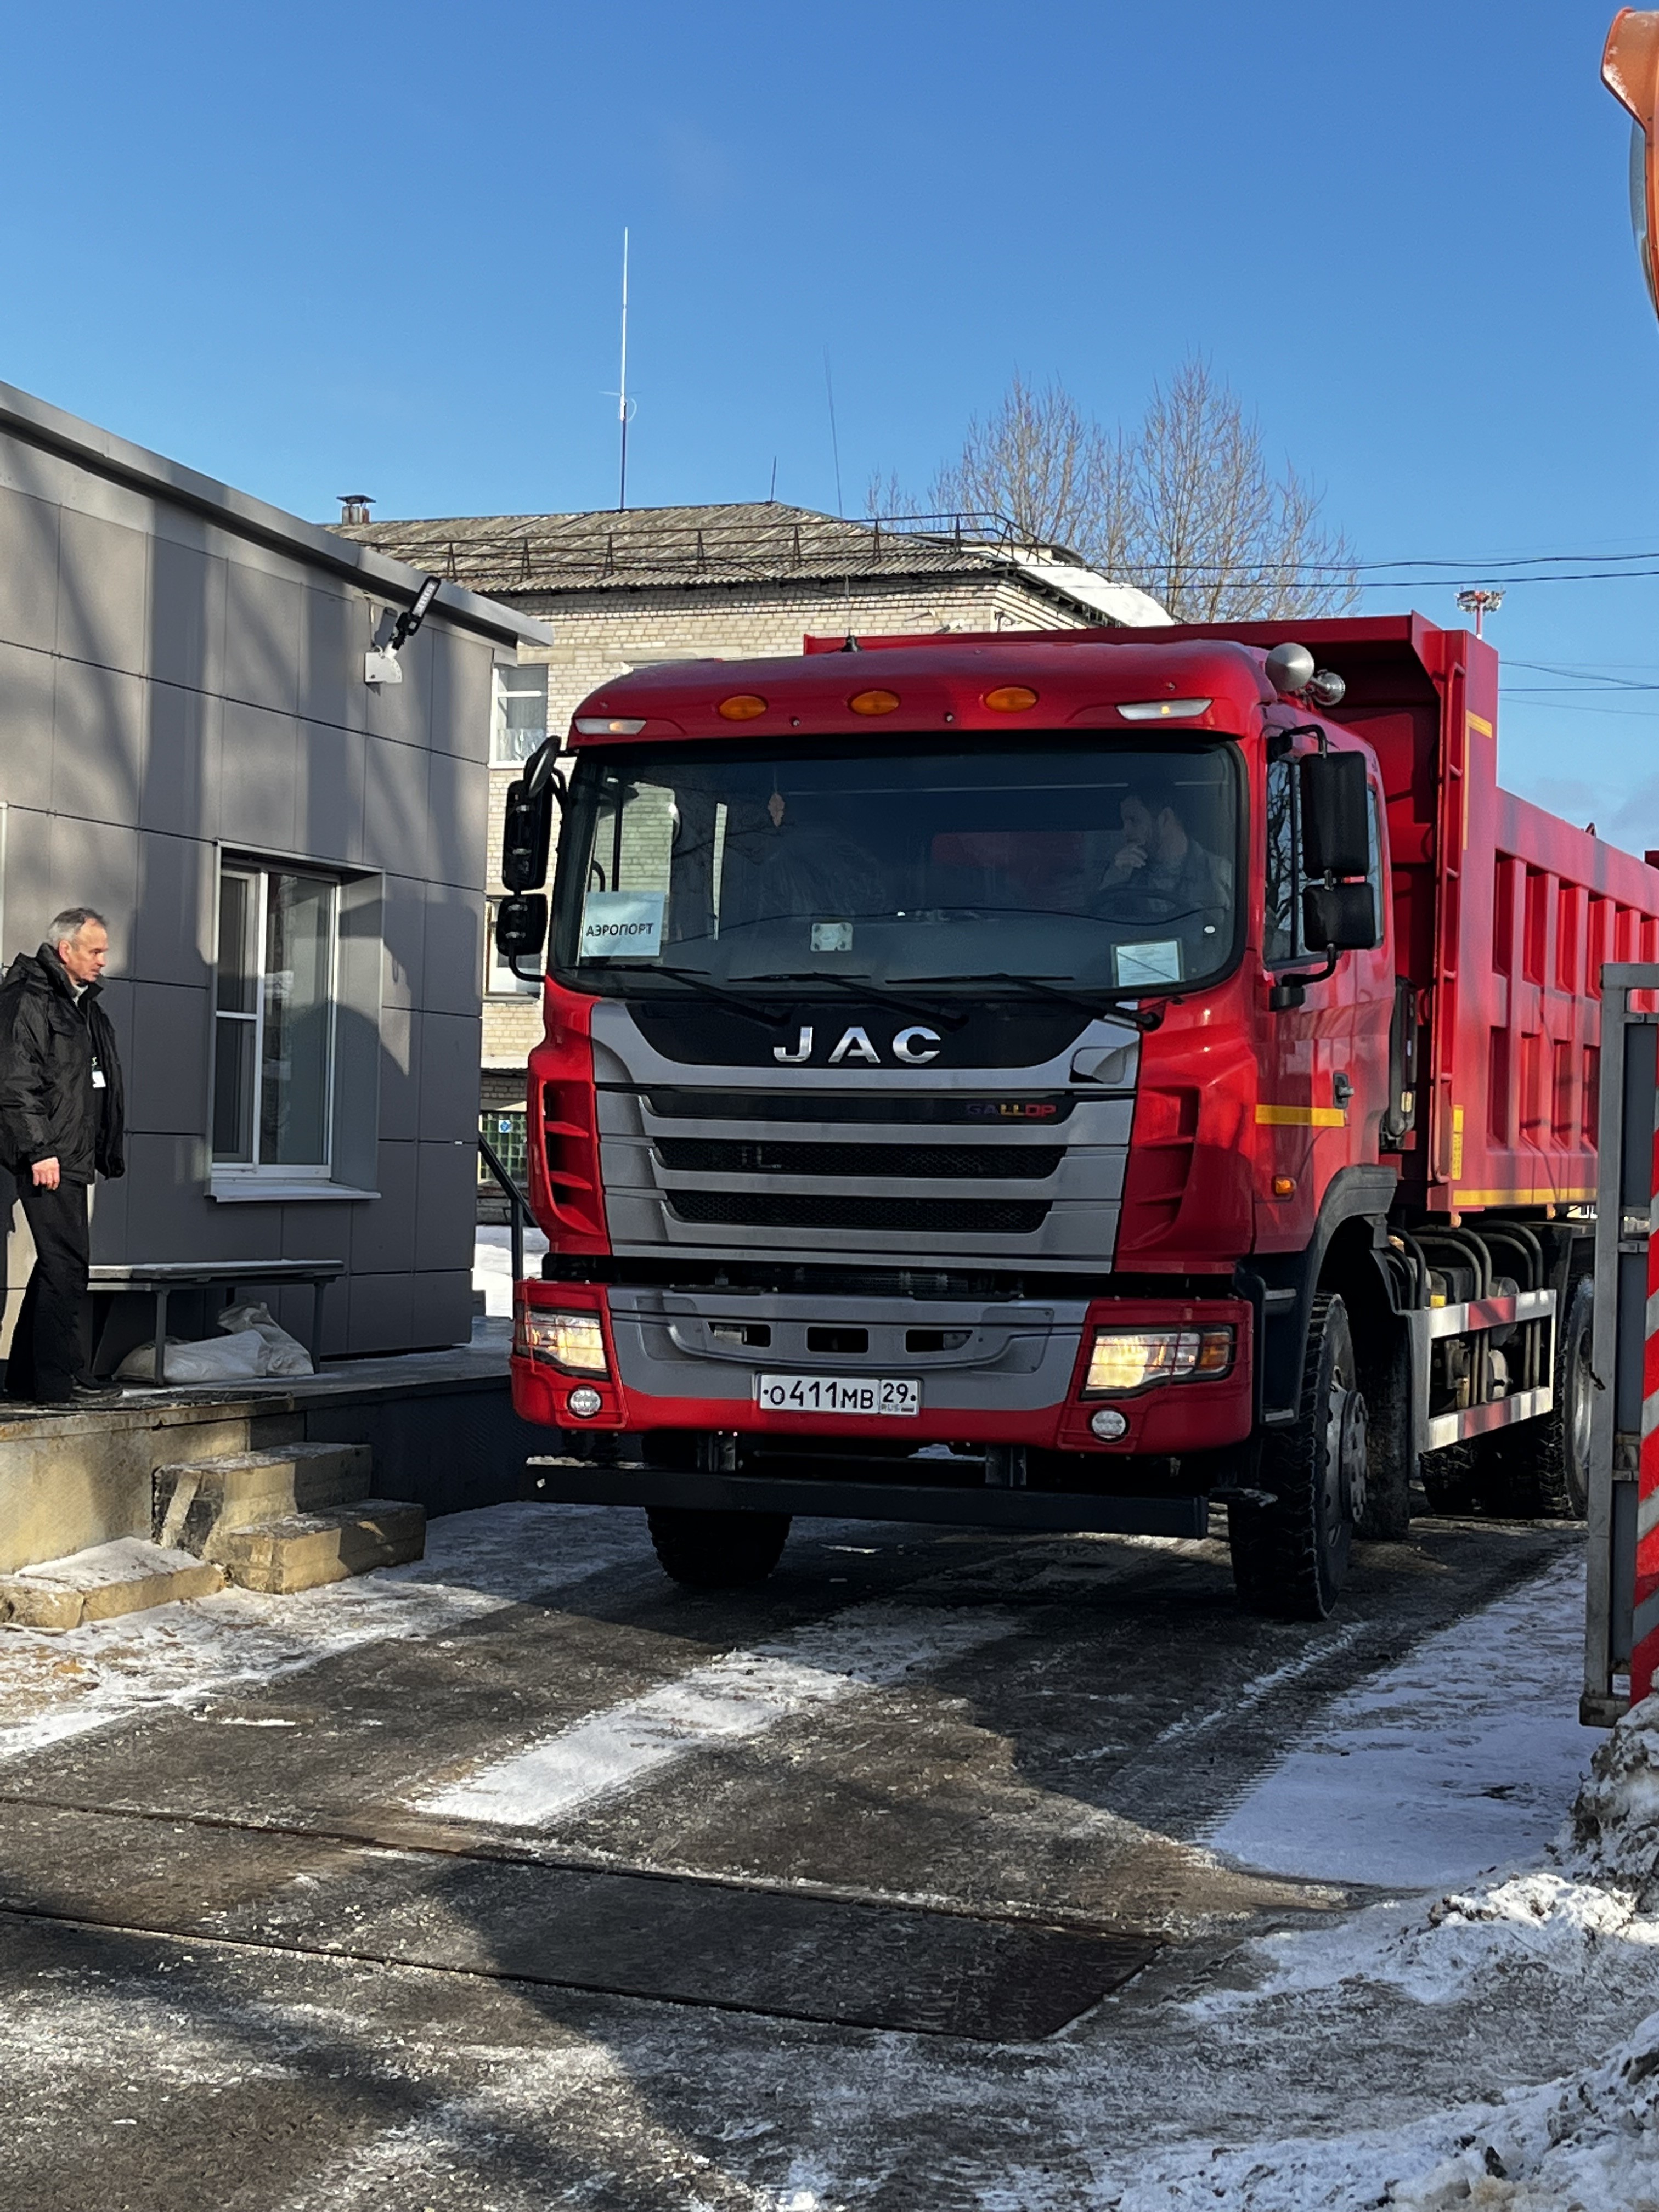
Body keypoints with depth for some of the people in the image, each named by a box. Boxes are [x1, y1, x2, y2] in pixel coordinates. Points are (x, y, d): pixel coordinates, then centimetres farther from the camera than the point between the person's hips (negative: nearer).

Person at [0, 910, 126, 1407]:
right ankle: (64, 1380, -9)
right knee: (67, 1264, -11)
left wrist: (106, 1152, 19)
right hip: (47, 1159, -10)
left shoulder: (83, 1006, 20)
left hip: (73, 1157, 10)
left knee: (59, 1264, 12)